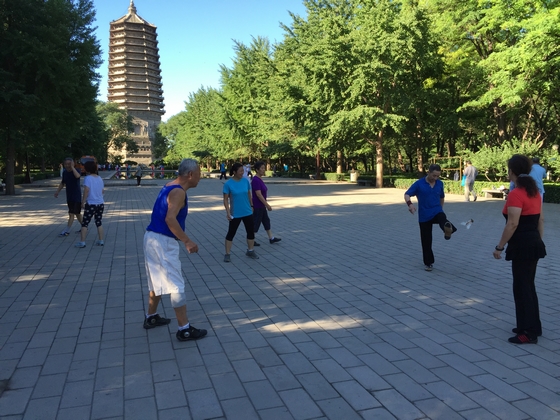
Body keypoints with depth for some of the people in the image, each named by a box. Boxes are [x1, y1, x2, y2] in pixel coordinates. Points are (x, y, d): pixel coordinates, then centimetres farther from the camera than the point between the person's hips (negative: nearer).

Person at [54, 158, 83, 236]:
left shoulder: (76, 170, -12)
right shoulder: (65, 172, 6)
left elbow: (77, 176, -37)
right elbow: (62, 183, 18)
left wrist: (72, 167, -29)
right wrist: (57, 191, 12)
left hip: (76, 196, -7)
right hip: (69, 196, 7)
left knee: (71, 214, -7)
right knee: (77, 213, 15)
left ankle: (67, 231, -2)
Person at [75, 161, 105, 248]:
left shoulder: (88, 178, -11)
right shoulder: (100, 178, 7)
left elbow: (86, 190, -20)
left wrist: (83, 202, -14)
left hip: (91, 204, -6)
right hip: (100, 204, 6)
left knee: (85, 223, 2)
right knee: (99, 222, 15)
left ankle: (82, 242, 3)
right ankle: (100, 241, 17)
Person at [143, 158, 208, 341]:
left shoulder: (170, 187, 13)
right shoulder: (179, 192, -16)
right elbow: (170, 219, -29)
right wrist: (187, 241, -25)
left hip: (153, 238, 10)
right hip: (163, 242, -10)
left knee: (158, 281, 23)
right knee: (176, 285, -3)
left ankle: (151, 317, 37)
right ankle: (184, 329, 3)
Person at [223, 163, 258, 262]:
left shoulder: (246, 181, -2)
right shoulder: (228, 184, -14)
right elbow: (225, 199, -11)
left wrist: (251, 206, 13)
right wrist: (228, 212, -16)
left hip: (248, 212, 4)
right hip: (235, 214, -4)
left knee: (251, 232, 11)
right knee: (231, 233, 5)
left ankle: (250, 251, 29)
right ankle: (227, 254, 15)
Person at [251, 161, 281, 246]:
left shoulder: (259, 179, 9)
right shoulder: (256, 180, -21)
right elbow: (258, 194, -25)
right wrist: (267, 205, -23)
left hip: (261, 206, 10)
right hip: (257, 206, -10)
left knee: (266, 221, 13)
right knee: (256, 223, 0)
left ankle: (271, 238, 21)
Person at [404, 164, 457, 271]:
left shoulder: (440, 183, 2)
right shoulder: (419, 184, -9)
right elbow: (407, 194, -11)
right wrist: (409, 204, -30)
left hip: (437, 212, 2)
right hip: (424, 215, -2)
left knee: (443, 220, -36)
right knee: (426, 240, 2)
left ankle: (448, 231, -66)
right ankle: (428, 263, 15)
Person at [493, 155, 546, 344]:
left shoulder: (516, 194, -18)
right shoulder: (535, 192, 9)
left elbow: (512, 224, -22)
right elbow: (541, 220, 14)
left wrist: (499, 246, -16)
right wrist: (538, 241, 21)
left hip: (522, 246, -9)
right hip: (534, 243, 9)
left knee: (522, 288, 1)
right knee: (528, 286, 18)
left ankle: (529, 333, 8)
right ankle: (532, 326, 29)